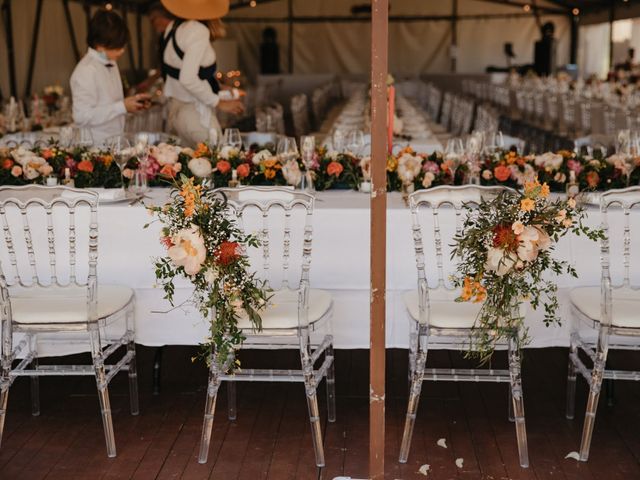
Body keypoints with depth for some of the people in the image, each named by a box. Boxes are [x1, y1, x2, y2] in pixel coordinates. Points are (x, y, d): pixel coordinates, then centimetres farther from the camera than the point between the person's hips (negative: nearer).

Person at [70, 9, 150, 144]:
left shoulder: (111, 64, 9)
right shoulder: (86, 71, -17)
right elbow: (82, 117, -22)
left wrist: (130, 102, 3)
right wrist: (122, 107, -19)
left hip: (115, 141, 7)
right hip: (95, 145, -7)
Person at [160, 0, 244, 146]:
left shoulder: (173, 27, 7)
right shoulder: (198, 30, -17)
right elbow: (188, 79, -23)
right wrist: (220, 103, -14)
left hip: (175, 110, 8)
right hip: (195, 115, -8)